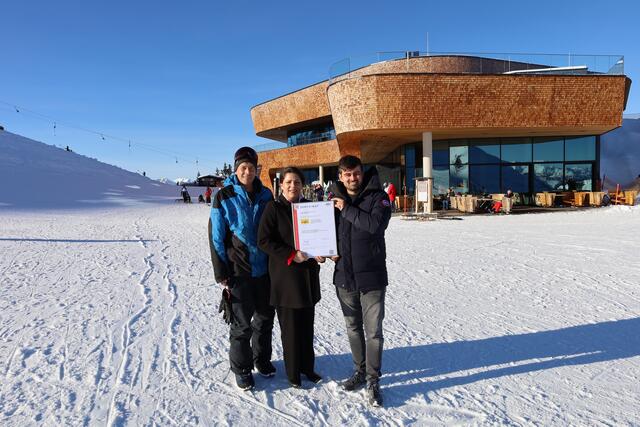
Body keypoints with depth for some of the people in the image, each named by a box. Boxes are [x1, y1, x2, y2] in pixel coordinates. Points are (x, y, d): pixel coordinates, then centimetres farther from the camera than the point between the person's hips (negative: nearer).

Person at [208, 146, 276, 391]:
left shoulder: (265, 195, 3)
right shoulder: (224, 197, -7)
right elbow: (216, 237, -6)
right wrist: (221, 273, -9)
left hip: (265, 268, 4)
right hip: (239, 270, -4)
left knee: (266, 316, 15)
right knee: (242, 323, 5)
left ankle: (262, 358, 37)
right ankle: (241, 368, 25)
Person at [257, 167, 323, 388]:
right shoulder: (274, 207, -6)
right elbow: (264, 240, -11)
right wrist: (291, 255, -19)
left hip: (308, 273, 5)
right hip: (285, 274, -4)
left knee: (307, 324, 13)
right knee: (290, 326, 4)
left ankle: (307, 367, 30)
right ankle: (293, 372, 22)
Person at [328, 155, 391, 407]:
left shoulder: (378, 197, -7)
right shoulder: (334, 198, 5)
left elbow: (376, 224, -25)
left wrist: (347, 209, -18)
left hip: (371, 277, -4)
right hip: (344, 275, 4)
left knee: (373, 331, 2)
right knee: (353, 328, 17)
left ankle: (373, 380, 18)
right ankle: (360, 371, 35)